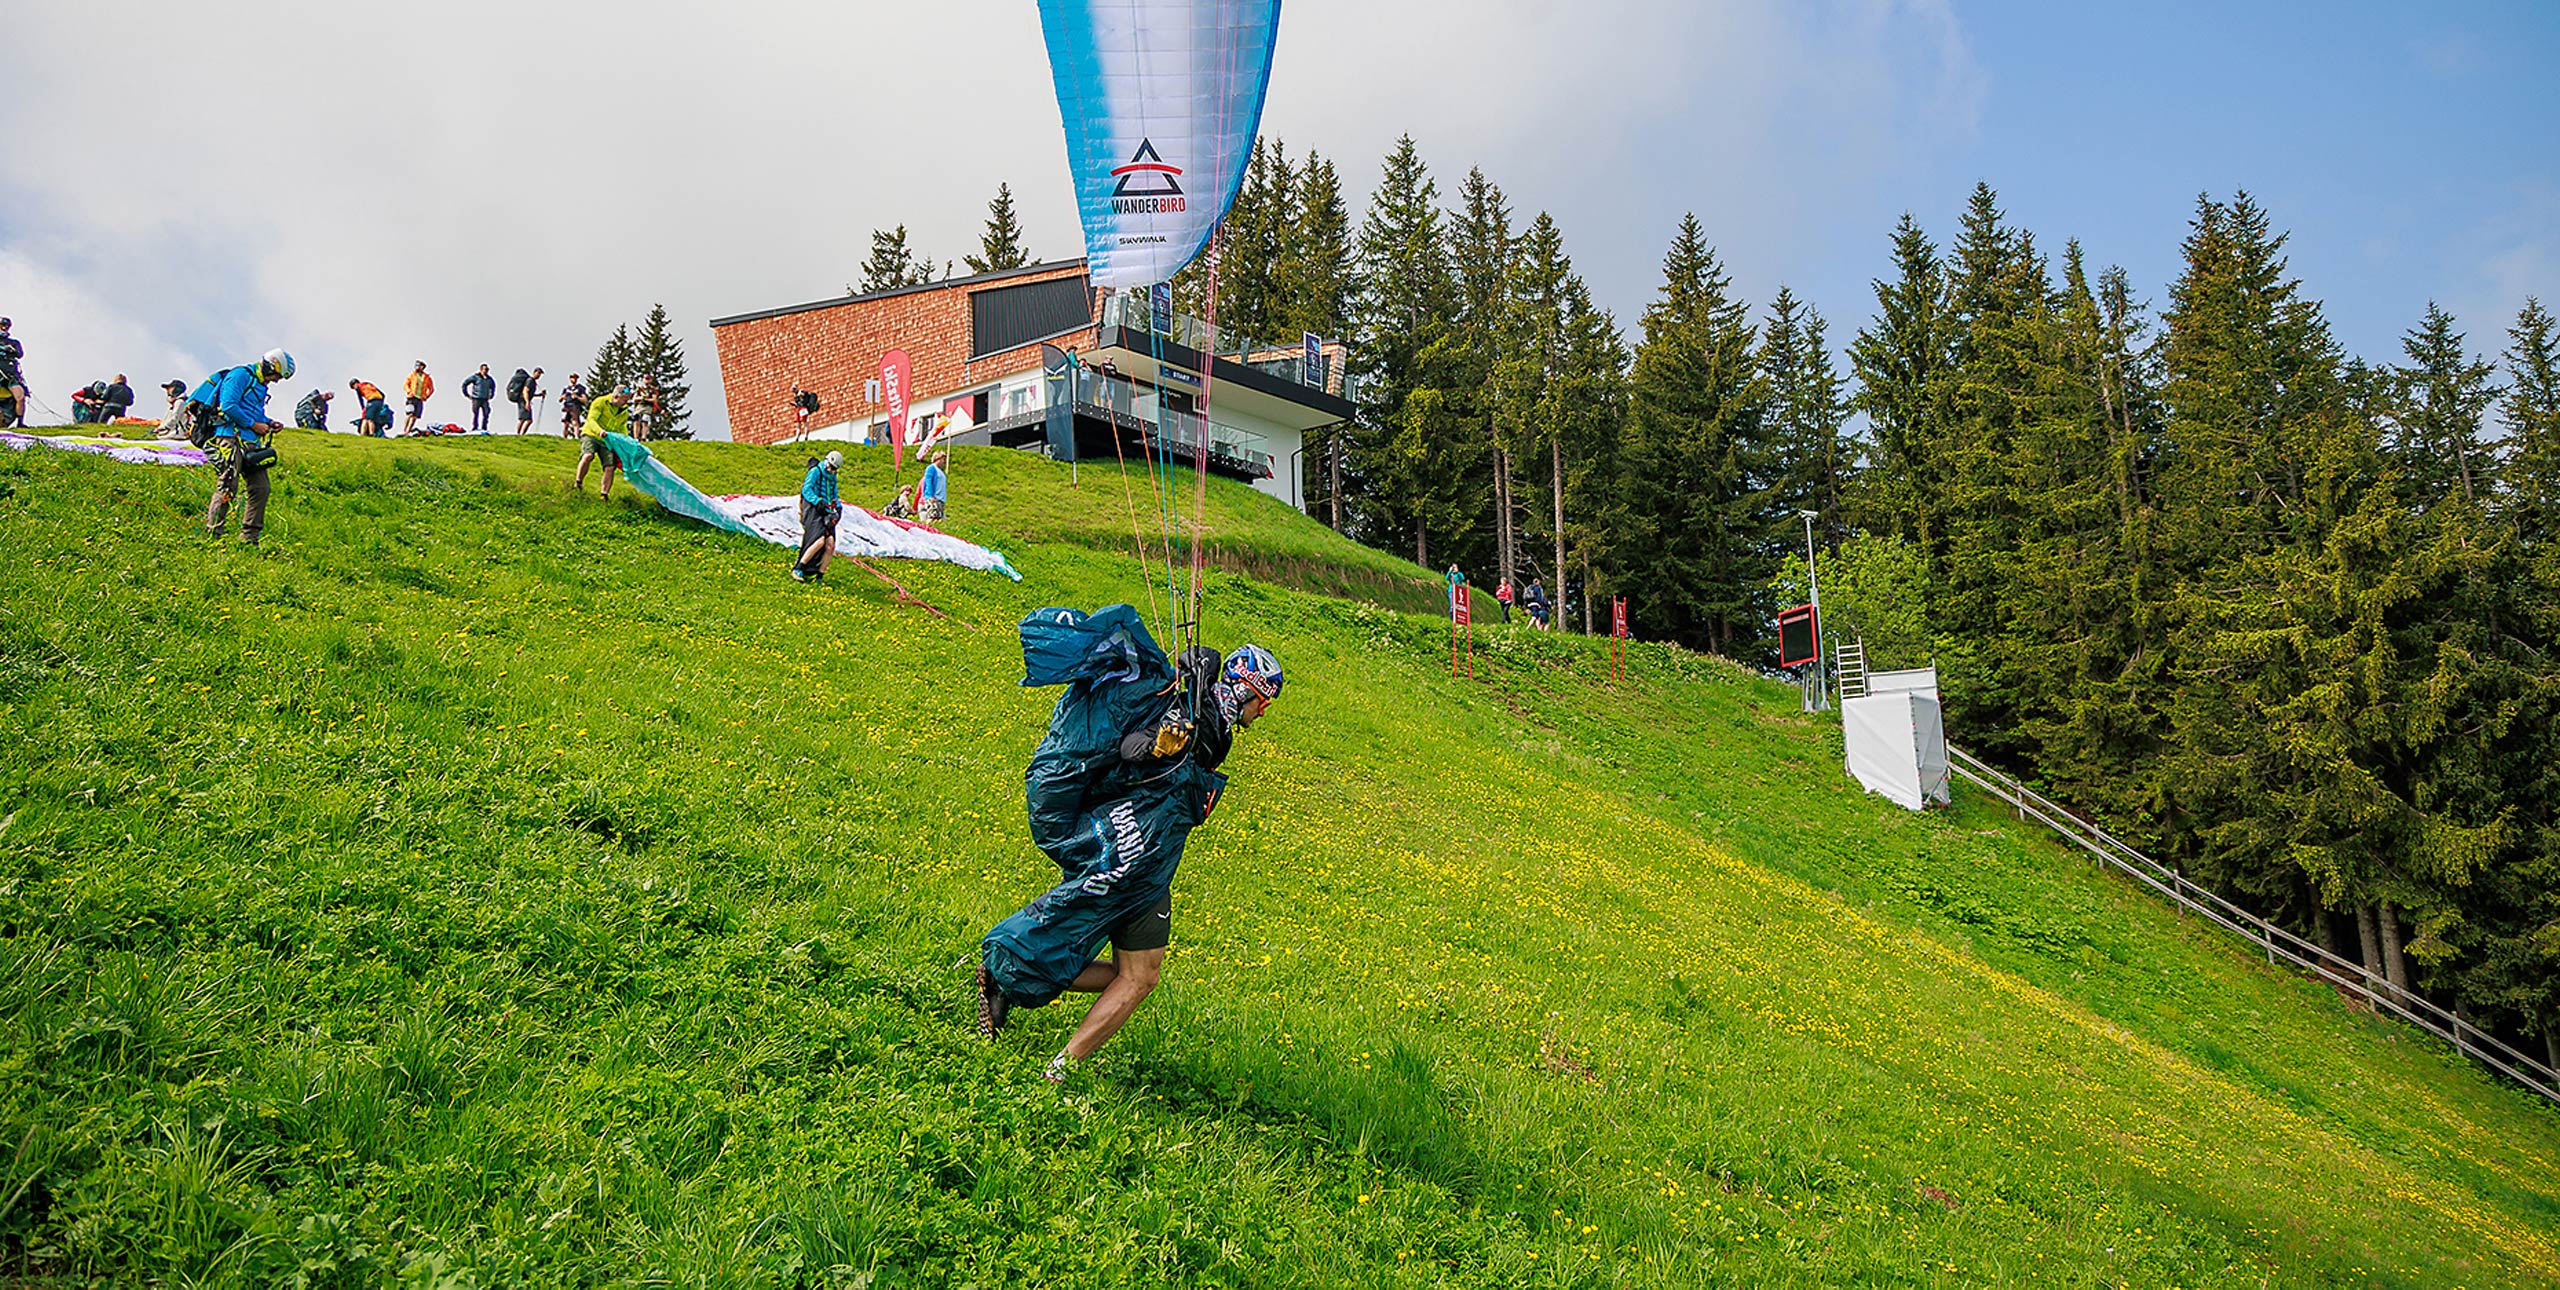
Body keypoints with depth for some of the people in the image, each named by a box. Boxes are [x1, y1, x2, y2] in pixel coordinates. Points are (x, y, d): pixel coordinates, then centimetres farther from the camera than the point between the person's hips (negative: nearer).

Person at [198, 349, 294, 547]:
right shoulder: (241, 375, -6)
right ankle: (211, 535, -9)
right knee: (228, 488, -13)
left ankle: (249, 538, 9)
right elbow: (228, 406, -17)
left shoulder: (260, 384, 23)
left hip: (250, 443, 9)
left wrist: (268, 423, 11)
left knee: (260, 488, 4)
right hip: (231, 438, -9)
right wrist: (254, 424, -13)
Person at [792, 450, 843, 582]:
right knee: (820, 540, -24)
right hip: (813, 510, -7)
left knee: (830, 545, -8)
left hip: (826, 513, 7)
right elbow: (806, 489, -13)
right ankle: (797, 569, -14)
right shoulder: (815, 471, -2)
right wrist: (818, 502, -25)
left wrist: (839, 506, 12)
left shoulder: (832, 477, 22)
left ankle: (819, 576, 0)